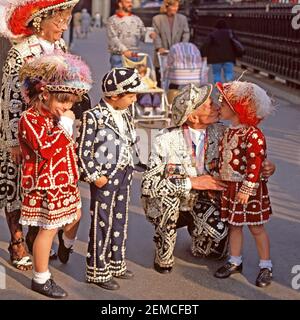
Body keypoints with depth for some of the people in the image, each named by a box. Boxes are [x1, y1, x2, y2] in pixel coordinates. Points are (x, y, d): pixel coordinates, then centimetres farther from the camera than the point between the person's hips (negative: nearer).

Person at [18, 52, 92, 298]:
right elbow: (46, 149, -32)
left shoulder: (57, 116, 10)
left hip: (65, 181, 9)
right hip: (46, 184, -9)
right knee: (48, 229, -1)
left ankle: (66, 245, 56)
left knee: (75, 216, 24)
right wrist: (65, 126, -26)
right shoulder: (30, 119, -19)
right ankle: (41, 279, 14)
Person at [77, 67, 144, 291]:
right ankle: (98, 271, 16)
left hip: (125, 174, 7)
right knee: (102, 224, 3)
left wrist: (129, 169, 9)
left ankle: (116, 264, 32)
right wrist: (94, 176, -15)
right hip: (105, 176, -7)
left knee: (120, 221, 16)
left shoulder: (126, 114, 8)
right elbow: (83, 150, -15)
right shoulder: (94, 116, -16)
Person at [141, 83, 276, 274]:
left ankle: (195, 229, 13)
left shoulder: (220, 133, -11)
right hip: (165, 208, -2)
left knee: (219, 249, -24)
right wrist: (192, 182, -30)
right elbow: (148, 184, -26)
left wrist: (266, 167, -19)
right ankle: (163, 256, -12)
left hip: (202, 206, 2)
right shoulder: (166, 141, -22)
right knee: (168, 194, -35)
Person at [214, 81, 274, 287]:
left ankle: (266, 266, 16)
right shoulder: (229, 132, 7)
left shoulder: (253, 135, -20)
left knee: (256, 228, 4)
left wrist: (247, 190, -23)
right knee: (234, 225, 15)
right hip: (230, 187, 8)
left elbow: (255, 165, -22)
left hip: (249, 189, -7)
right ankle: (235, 262, 28)